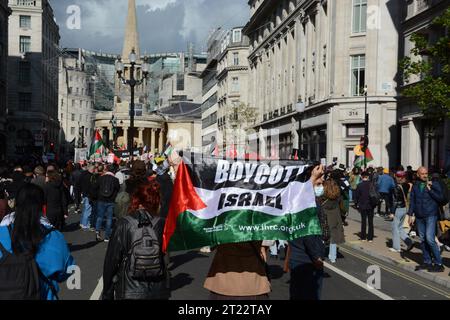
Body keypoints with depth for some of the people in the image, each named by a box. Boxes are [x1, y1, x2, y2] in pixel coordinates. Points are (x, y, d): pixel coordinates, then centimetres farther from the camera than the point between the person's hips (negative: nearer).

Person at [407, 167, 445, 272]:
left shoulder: (433, 184, -1)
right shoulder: (415, 186, 11)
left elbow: (441, 198, -8)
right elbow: (412, 201, 15)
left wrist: (430, 190, -14)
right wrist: (410, 214, 10)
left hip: (431, 216, -5)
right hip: (419, 216, 5)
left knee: (430, 239, -14)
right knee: (422, 240, 9)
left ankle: (438, 263, -5)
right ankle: (427, 262, 20)